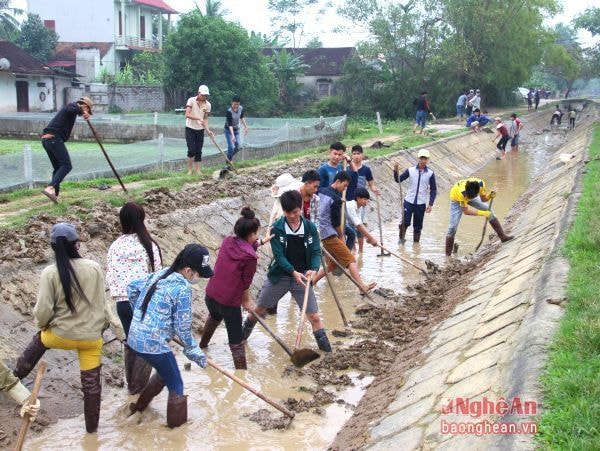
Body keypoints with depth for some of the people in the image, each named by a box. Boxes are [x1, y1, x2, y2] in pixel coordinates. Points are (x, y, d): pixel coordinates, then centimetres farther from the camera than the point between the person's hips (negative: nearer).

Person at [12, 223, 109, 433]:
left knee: (39, 340, 34)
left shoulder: (50, 273, -14)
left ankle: (16, 375, 49)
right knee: (91, 381, 14)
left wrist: (42, 323, 9)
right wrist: (103, 324, 17)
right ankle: (92, 425, 25)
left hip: (61, 335, 0)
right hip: (91, 336, 0)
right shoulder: (94, 268, -8)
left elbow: (43, 309, -13)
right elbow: (101, 302, 1)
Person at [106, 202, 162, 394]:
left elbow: (110, 276, 2)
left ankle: (131, 383, 31)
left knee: (130, 341, 20)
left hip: (122, 302, 4)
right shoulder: (149, 245, -11)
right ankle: (139, 386, 15)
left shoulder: (115, 246, -2)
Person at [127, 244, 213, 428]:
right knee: (176, 386, 9)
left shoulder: (160, 273, 5)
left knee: (164, 372, 30)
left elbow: (132, 288, 18)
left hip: (135, 338, 9)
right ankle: (177, 426, 20)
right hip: (154, 344, -8)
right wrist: (194, 352, 1)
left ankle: (140, 405, 43)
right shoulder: (183, 288, -18)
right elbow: (183, 328, -13)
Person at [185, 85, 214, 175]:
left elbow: (205, 119, 2)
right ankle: (190, 170, 5)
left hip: (200, 130, 3)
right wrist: (199, 118, -32)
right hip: (190, 129, -3)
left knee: (198, 151, 4)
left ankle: (198, 171, 8)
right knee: (191, 150, -8)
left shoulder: (208, 105, -2)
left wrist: (208, 130, -12)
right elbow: (187, 114, -21)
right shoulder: (191, 100, -12)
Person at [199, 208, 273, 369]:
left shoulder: (227, 241, -3)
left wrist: (263, 241, 28)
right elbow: (245, 284, -11)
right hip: (230, 302, -8)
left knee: (214, 318, 40)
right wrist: (247, 301, 7)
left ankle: (203, 344, 65)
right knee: (236, 343, 5)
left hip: (210, 295, 8)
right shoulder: (250, 257, -21)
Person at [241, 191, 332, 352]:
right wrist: (293, 272, -30)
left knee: (314, 316, -2)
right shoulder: (277, 228, -11)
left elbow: (316, 252, -6)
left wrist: (313, 269, -26)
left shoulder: (310, 227, -7)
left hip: (302, 277, 0)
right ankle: (242, 336, 38)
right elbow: (279, 255, -16)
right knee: (259, 309, 14)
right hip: (279, 276, 0)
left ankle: (326, 350, 9)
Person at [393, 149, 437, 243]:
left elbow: (433, 190, 2)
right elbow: (398, 180, -2)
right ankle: (401, 239, 19)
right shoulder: (410, 170, -3)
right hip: (408, 202, 0)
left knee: (418, 226, 7)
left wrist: (430, 204, -5)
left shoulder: (430, 173, -3)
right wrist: (396, 171, -21)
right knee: (405, 223, -4)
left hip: (421, 204, 0)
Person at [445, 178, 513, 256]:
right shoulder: (461, 192, -46)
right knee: (452, 227, -12)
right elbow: (465, 210, -37)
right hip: (457, 199, -5)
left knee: (489, 211, -2)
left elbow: (483, 198, -16)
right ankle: (448, 255, -3)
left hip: (471, 195, 5)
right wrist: (483, 213, -41)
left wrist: (490, 195, -37)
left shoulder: (480, 183, -34)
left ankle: (503, 236, 12)